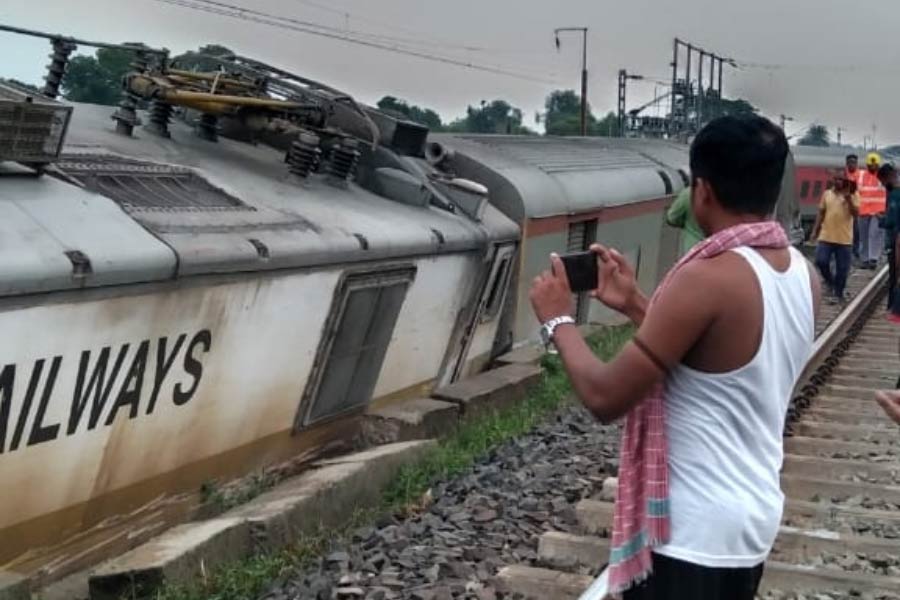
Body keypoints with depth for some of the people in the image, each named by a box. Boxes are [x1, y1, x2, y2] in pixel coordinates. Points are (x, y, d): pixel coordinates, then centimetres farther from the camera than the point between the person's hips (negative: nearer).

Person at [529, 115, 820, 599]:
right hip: (754, 514, 8)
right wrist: (635, 305, 15)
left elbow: (604, 398, -20)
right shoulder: (803, 274, 1)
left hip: (692, 531, -8)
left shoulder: (706, 280, -24)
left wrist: (558, 320, -5)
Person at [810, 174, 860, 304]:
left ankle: (838, 294, 15)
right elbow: (821, 213, 10)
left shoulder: (853, 195, -1)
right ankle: (829, 280, 22)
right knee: (821, 261, -7)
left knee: (842, 268, 2)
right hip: (826, 236, 2)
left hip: (844, 239, -2)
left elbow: (856, 213, -12)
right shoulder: (827, 194, 6)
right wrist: (815, 230, 8)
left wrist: (848, 198, -21)